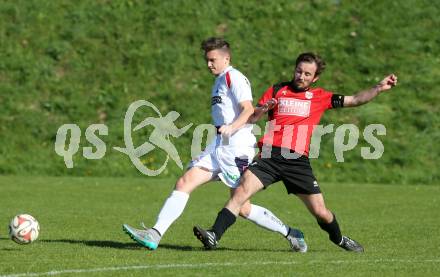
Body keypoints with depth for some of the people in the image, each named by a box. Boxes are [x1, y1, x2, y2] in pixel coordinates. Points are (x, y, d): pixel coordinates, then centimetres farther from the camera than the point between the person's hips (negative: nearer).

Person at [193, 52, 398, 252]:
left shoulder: (320, 97, 14)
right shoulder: (277, 91, 12)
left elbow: (354, 100, 13)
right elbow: (251, 118, 9)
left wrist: (379, 88, 2)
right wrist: (263, 109, -13)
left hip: (298, 161, 1)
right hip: (271, 156, -1)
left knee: (321, 212, 3)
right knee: (241, 191, -22)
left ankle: (338, 239, 32)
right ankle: (213, 236, -25)